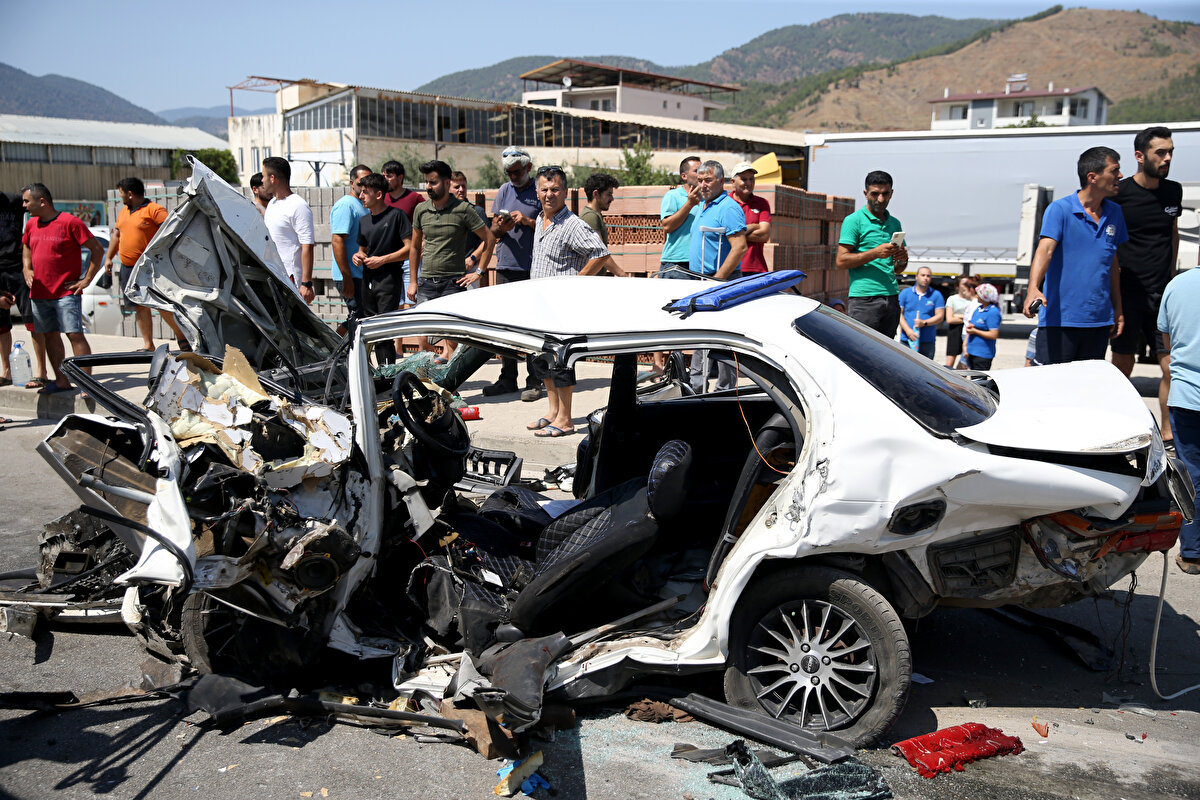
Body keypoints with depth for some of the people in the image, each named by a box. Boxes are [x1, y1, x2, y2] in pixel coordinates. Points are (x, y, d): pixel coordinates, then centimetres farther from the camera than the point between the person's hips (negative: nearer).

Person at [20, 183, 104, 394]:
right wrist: (27, 270, 10)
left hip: (66, 292, -7)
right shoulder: (31, 225, 11)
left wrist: (87, 279, -10)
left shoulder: (69, 222, -10)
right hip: (39, 293, 7)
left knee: (75, 335, -11)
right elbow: (26, 249, 29)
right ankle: (61, 381, 16)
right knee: (50, 336, 9)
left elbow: (97, 250, -8)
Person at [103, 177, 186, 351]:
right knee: (140, 306, 7)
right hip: (128, 269, 7)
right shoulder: (123, 212, 18)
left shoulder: (154, 210, -8)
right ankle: (148, 345, 11)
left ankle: (181, 336, 5)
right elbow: (116, 235, 27)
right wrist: (108, 257, 23)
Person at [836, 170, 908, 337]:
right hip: (865, 299, -6)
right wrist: (875, 253, -17)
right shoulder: (854, 220, -1)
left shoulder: (895, 223, 19)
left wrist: (902, 259, 1)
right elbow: (841, 261, -9)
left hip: (892, 298, 6)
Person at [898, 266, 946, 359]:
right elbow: (899, 313, 3)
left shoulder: (936, 295, 9)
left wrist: (924, 323, -15)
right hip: (906, 340, 0)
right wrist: (908, 330, -12)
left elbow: (940, 316, 3)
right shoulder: (905, 293, 9)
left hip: (928, 342, 0)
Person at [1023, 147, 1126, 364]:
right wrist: (1033, 289, -37)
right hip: (1059, 318, -5)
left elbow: (1113, 263, 19)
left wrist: (1117, 309, 18)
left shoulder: (1115, 213, 12)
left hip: (1099, 320, 6)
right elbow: (1044, 250, -20)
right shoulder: (1059, 210, -6)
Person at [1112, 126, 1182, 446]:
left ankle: (1168, 437, 6)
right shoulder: (1119, 193, -5)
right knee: (1122, 368, 4)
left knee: (1172, 367, -2)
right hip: (1128, 293, -4)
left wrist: (1171, 275, 20)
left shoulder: (1174, 191, 10)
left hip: (1162, 294, 4)